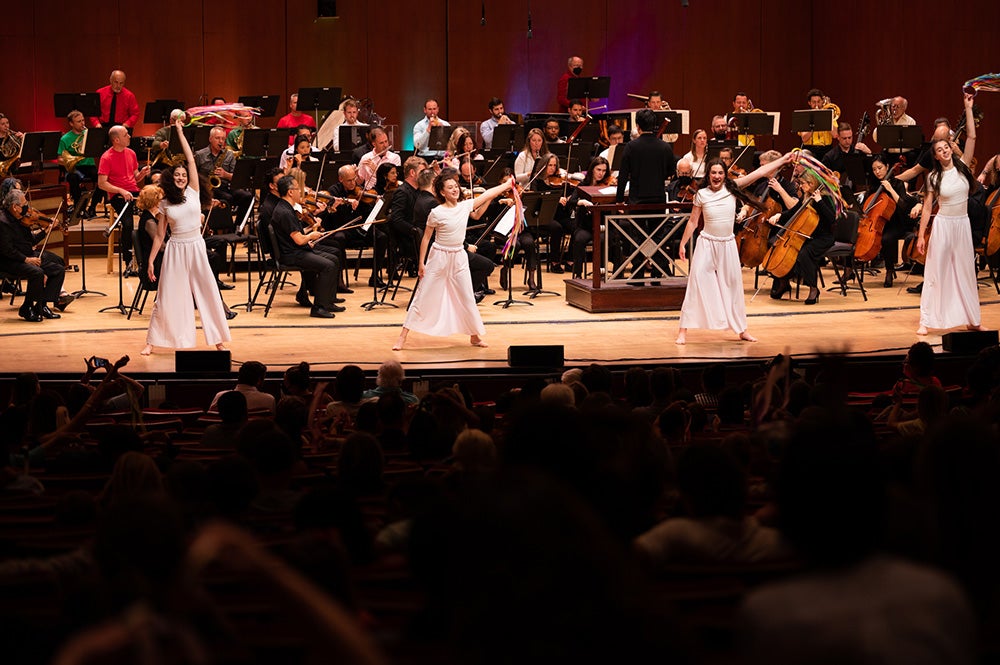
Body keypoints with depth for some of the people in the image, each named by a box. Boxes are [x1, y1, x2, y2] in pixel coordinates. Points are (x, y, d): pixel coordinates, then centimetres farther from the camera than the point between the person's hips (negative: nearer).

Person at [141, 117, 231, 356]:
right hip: (175, 250, -1)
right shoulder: (164, 205, 2)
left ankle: (218, 340, 12)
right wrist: (151, 261, 1)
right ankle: (152, 341, 7)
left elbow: (191, 160, -2)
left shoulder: (193, 192, 2)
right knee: (167, 297, 0)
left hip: (196, 248, 1)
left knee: (208, 293, 3)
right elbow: (159, 235, 6)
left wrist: (180, 131, 1)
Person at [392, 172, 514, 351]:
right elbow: (426, 238, -7)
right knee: (423, 296, 0)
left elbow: (488, 194, 5)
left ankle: (475, 335, 20)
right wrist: (421, 263, -7)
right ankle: (403, 335, 5)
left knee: (467, 298, 8)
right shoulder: (436, 213, -14)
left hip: (459, 258, 4)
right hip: (439, 257, -4)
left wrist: (508, 184, 3)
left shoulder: (465, 206, -1)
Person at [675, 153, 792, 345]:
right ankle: (684, 330, -5)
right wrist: (683, 244, 1)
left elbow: (760, 172, -3)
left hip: (728, 245, 2)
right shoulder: (701, 195, -5)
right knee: (696, 283, -7)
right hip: (707, 243, -2)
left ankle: (741, 329, 23)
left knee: (733, 285, 12)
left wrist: (784, 159, -4)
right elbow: (692, 221, 3)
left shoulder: (732, 188, -2)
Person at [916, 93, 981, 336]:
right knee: (936, 272, -1)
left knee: (965, 272, 10)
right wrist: (921, 236, -7)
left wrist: (968, 108, -8)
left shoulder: (962, 166, 1)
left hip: (963, 225, 3)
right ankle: (926, 321, 0)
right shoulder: (934, 177, -4)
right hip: (942, 225, -3)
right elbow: (927, 208, -3)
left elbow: (971, 137, -6)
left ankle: (972, 320, 17)